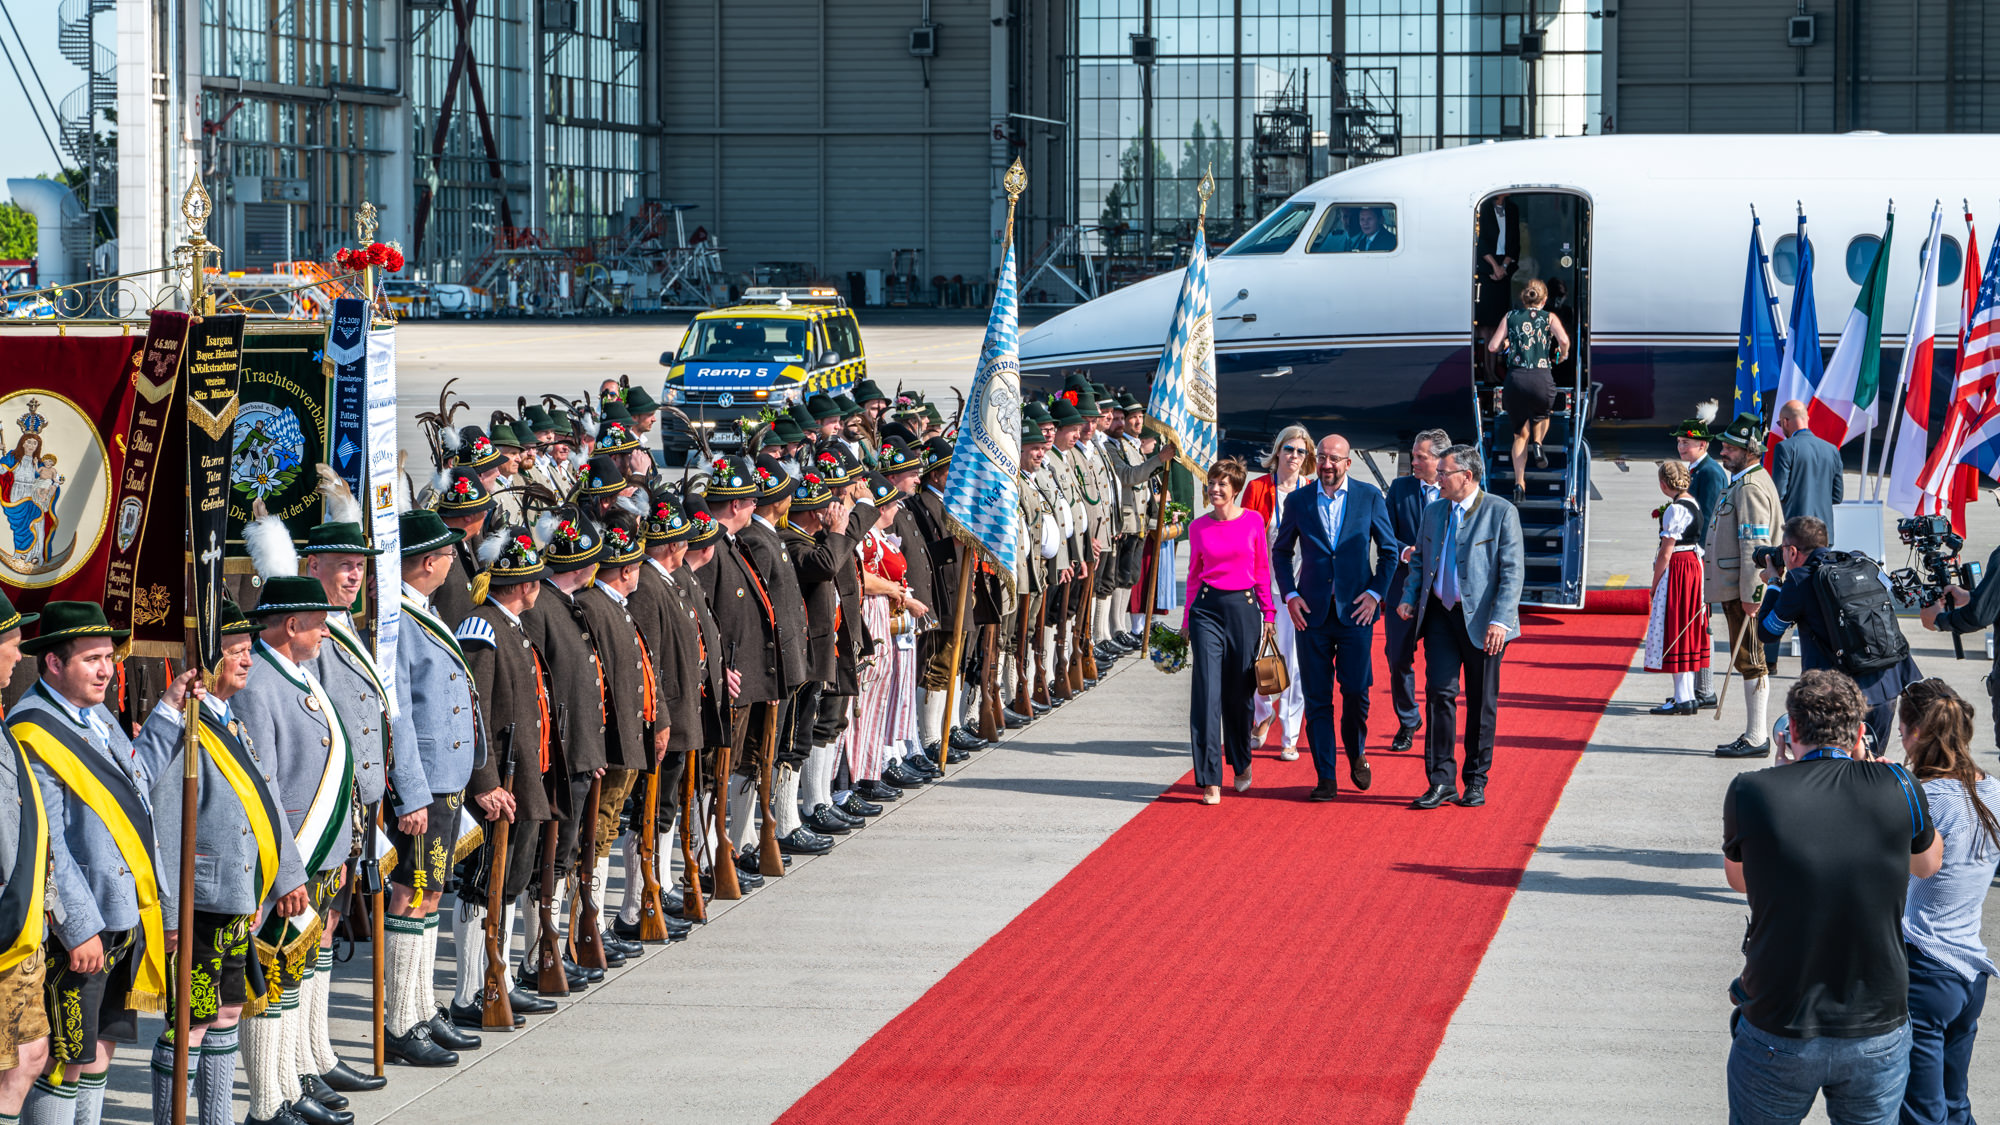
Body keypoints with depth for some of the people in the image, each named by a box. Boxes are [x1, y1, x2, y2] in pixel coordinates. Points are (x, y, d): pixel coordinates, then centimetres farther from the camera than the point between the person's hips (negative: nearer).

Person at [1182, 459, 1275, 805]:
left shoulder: (1253, 522, 2)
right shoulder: (1199, 527, 4)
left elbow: (1262, 569, 8)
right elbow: (1193, 575, 12)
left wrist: (1268, 612, 5)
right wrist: (1188, 620, 12)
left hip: (1243, 607, 0)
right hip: (1207, 608, 0)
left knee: (1238, 693, 8)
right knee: (1207, 693, -8)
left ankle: (1241, 762, 34)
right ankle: (1210, 780, -7)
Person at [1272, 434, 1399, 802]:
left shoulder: (1369, 497, 2)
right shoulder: (1298, 501, 6)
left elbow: (1389, 550, 8)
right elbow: (1281, 551, 15)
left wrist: (1375, 593, -3)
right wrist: (1289, 595, 3)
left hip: (1355, 609, -1)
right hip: (1312, 612, 1)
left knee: (1356, 691, -4)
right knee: (1317, 698, 0)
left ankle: (1357, 755, 23)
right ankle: (1326, 777, 6)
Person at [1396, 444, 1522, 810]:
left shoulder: (1501, 513, -7)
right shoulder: (1434, 513, 11)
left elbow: (1512, 571, -11)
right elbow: (1419, 560, 22)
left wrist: (1500, 620, -20)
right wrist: (1409, 598, 4)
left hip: (1481, 620, -4)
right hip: (1441, 614, 4)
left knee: (1481, 702, 5)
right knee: (1440, 693, -7)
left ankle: (1476, 782, 17)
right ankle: (1440, 782, -4)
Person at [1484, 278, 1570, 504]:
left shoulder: (1511, 317, 11)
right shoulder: (1549, 318, 7)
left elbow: (1492, 347, 3)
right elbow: (1564, 340, -11)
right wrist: (1563, 355, 10)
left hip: (1516, 378, 1)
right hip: (1542, 379, -1)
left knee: (1520, 434, 12)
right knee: (1541, 415, 33)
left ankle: (1519, 484, -3)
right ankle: (1538, 444, 2)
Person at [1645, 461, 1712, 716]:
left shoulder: (1674, 510, -17)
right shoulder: (1693, 504, 10)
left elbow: (1666, 553, -16)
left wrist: (1654, 585, -10)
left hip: (1678, 571, -10)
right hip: (1694, 568, 10)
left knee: (1675, 632, -6)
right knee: (1687, 633, 15)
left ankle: (1683, 699, -6)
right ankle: (1687, 695, 21)